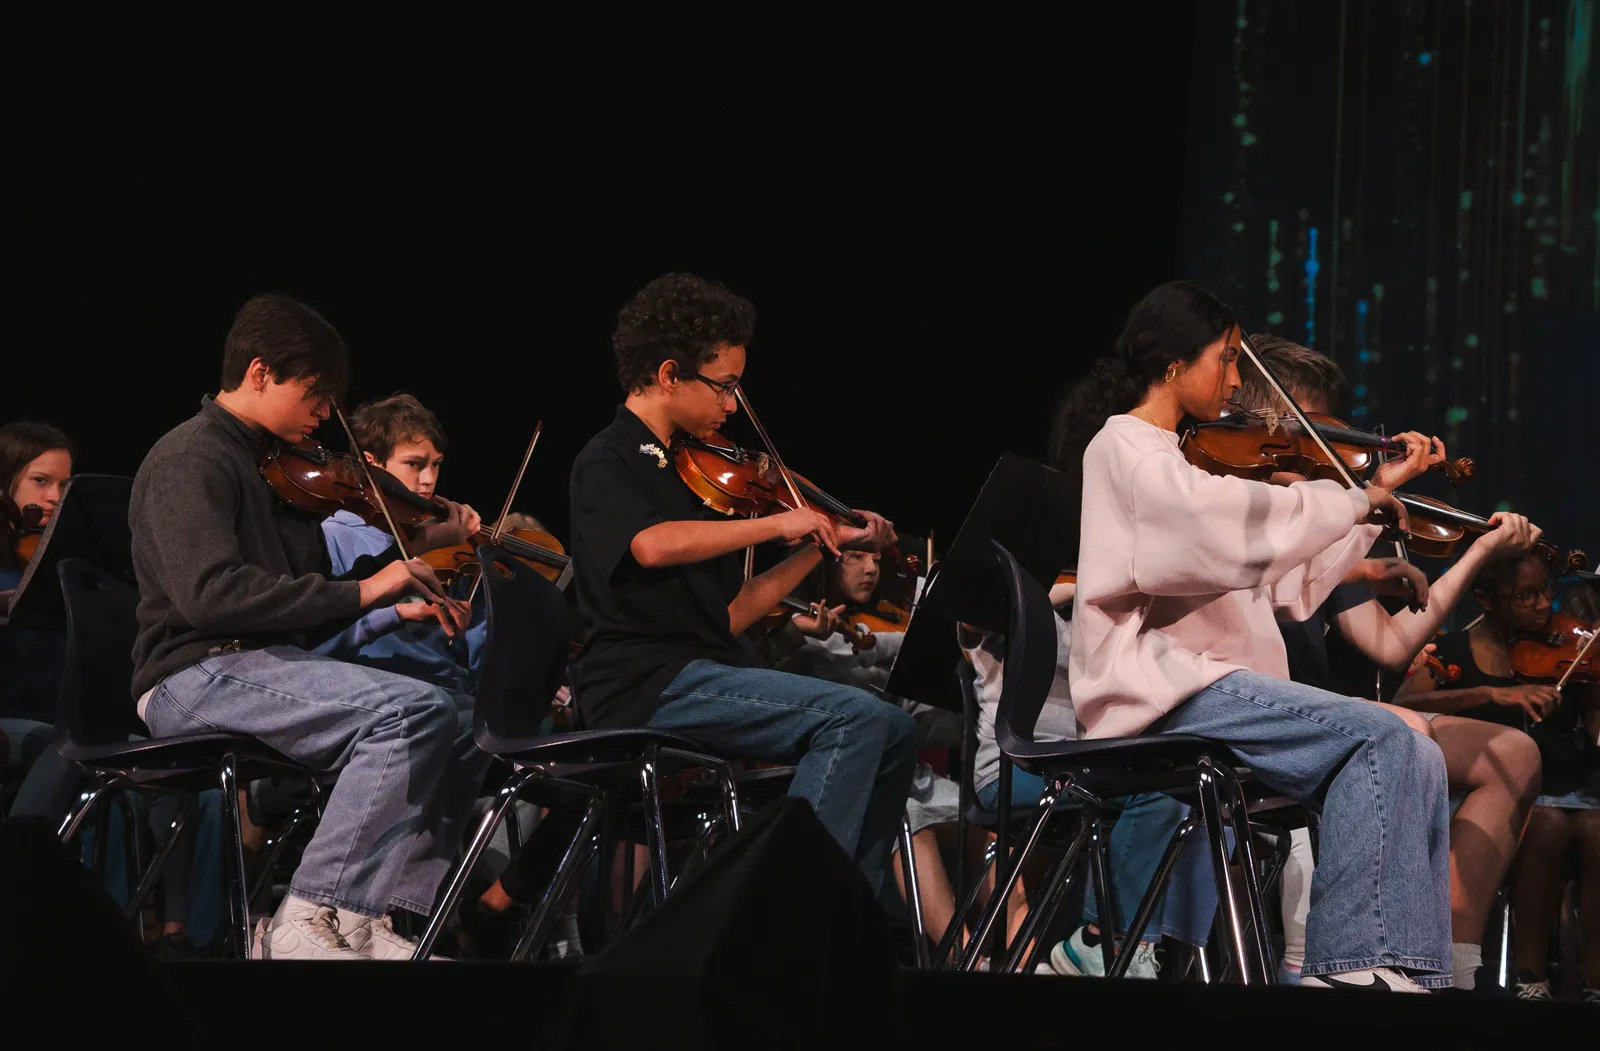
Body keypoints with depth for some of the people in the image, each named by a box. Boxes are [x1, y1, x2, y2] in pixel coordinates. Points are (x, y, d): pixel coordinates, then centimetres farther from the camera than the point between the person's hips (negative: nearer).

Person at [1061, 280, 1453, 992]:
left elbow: (1290, 584, 24)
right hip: (1157, 684, -9)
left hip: (1207, 680, 9)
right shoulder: (1123, 447, -3)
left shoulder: (1171, 457, 25)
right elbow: (1237, 527, -24)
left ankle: (1411, 968, -11)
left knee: (1415, 767, -4)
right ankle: (1355, 959, -26)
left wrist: (1376, 508, 19)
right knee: (1380, 739, -23)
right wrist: (1355, 500, -11)